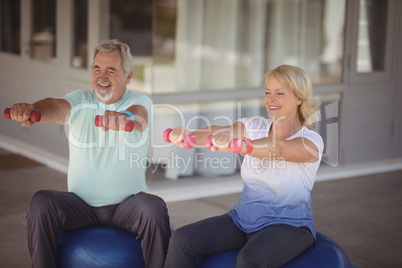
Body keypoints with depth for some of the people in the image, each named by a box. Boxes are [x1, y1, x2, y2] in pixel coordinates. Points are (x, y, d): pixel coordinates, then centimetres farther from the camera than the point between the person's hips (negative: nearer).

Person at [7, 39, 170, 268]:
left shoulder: (140, 102, -4)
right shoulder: (80, 101, 3)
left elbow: (139, 115, -29)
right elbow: (57, 107, -20)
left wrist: (124, 117, -55)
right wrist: (30, 110, -44)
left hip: (126, 205, -2)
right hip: (81, 204, 2)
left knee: (154, 209, -31)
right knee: (40, 203, -22)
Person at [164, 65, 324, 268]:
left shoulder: (311, 141, -10)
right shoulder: (255, 127, 4)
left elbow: (279, 148, -33)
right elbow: (219, 132, -16)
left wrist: (239, 145, -52)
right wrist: (187, 135, -38)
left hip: (288, 225, -5)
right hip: (243, 218, 5)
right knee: (182, 240, -15)